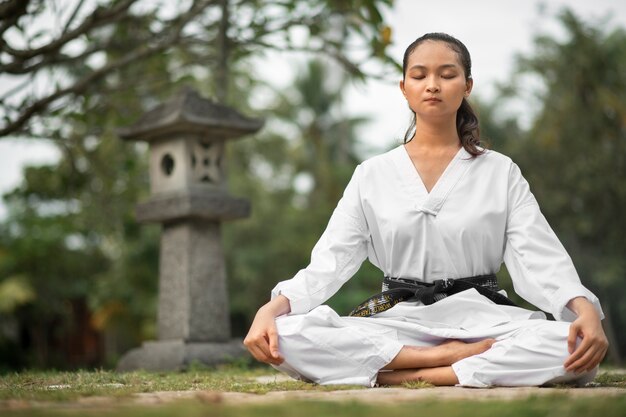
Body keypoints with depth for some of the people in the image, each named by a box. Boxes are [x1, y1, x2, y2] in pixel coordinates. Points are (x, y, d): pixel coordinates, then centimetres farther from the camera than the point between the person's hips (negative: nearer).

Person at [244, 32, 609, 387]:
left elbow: (541, 260, -3)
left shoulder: (500, 173, 7)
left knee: (575, 347, -32)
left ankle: (400, 376, -26)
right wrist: (272, 308, -18)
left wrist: (585, 309, -24)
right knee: (285, 335, -27)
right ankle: (446, 358, -21)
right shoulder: (372, 176, 9)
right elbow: (328, 262, 1)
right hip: (398, 324, 1)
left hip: (481, 326, 0)